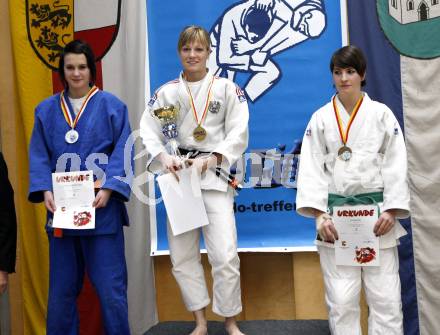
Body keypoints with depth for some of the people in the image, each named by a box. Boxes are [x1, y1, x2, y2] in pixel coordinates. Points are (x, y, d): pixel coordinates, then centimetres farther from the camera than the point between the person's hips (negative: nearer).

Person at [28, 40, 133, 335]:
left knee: (109, 283, 0)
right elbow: (39, 156, 7)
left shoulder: (111, 105, 2)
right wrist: (45, 191, -9)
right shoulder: (46, 110, 10)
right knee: (62, 285, 9)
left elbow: (122, 153, -3)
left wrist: (108, 189, -17)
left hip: (101, 206, -2)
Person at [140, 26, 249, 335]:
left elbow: (238, 134, -3)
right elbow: (149, 132, 1)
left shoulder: (226, 88, 2)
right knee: (182, 257, 7)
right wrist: (163, 157, -19)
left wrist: (208, 161, -15)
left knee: (225, 255, -10)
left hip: (214, 177, -3)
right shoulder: (166, 93, 8)